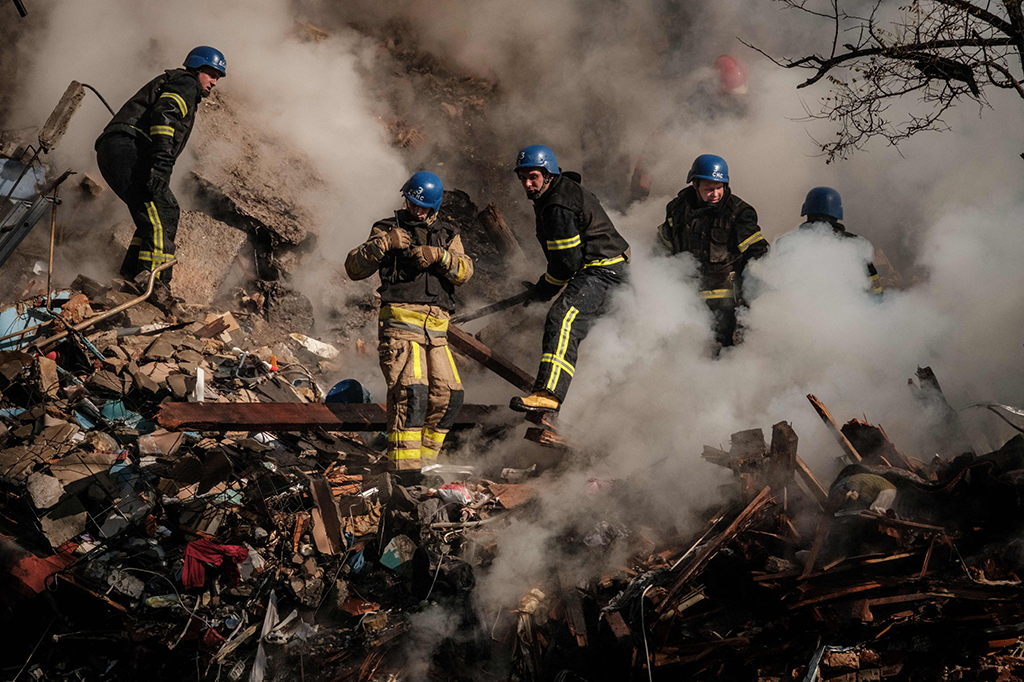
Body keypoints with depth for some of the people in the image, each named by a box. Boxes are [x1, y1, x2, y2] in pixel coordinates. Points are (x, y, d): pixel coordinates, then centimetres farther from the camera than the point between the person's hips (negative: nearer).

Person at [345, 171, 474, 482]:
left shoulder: (446, 234, 20)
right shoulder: (389, 229, 11)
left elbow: (464, 272, 3)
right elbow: (354, 268, 2)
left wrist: (440, 257, -15)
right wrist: (381, 244, -13)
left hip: (436, 328, 5)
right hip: (401, 320, -5)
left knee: (448, 396, -1)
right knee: (411, 389, -20)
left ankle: (423, 456, 14)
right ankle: (404, 463, -20)